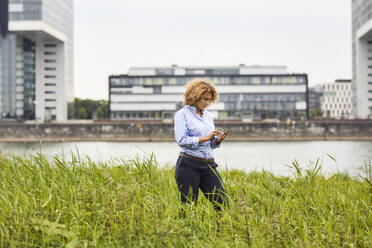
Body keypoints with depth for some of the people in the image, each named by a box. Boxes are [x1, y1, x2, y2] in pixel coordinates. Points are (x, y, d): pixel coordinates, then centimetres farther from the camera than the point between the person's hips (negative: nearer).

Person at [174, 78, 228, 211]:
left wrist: (218, 140, -3)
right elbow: (181, 140, -14)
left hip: (209, 165, 6)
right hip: (188, 165, -6)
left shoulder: (208, 116, 17)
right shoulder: (182, 114, -3)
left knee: (223, 204, -1)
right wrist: (206, 138, -16)